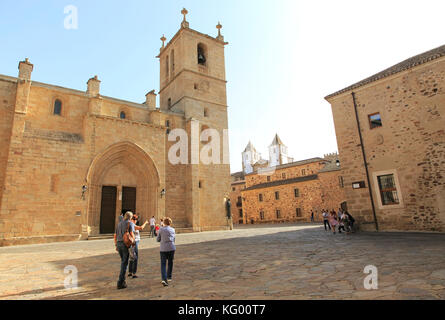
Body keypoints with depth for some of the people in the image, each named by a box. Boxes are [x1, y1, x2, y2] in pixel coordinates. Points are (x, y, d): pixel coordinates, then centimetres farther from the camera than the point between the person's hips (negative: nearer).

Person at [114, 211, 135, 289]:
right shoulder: (130, 223, -2)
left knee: (123, 261, 20)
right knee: (124, 263, -2)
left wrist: (116, 245, 22)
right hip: (126, 244, -6)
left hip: (119, 244, 6)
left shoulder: (119, 223, 17)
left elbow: (115, 235, 17)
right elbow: (131, 234, -15)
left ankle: (123, 280, 22)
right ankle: (120, 283, -2)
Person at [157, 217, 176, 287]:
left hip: (163, 249, -1)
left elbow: (158, 240, 5)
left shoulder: (161, 229, 0)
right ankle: (169, 277, 27)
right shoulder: (172, 229, 4)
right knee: (170, 263, 18)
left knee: (163, 264, 1)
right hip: (171, 248, 1)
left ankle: (164, 279, -14)